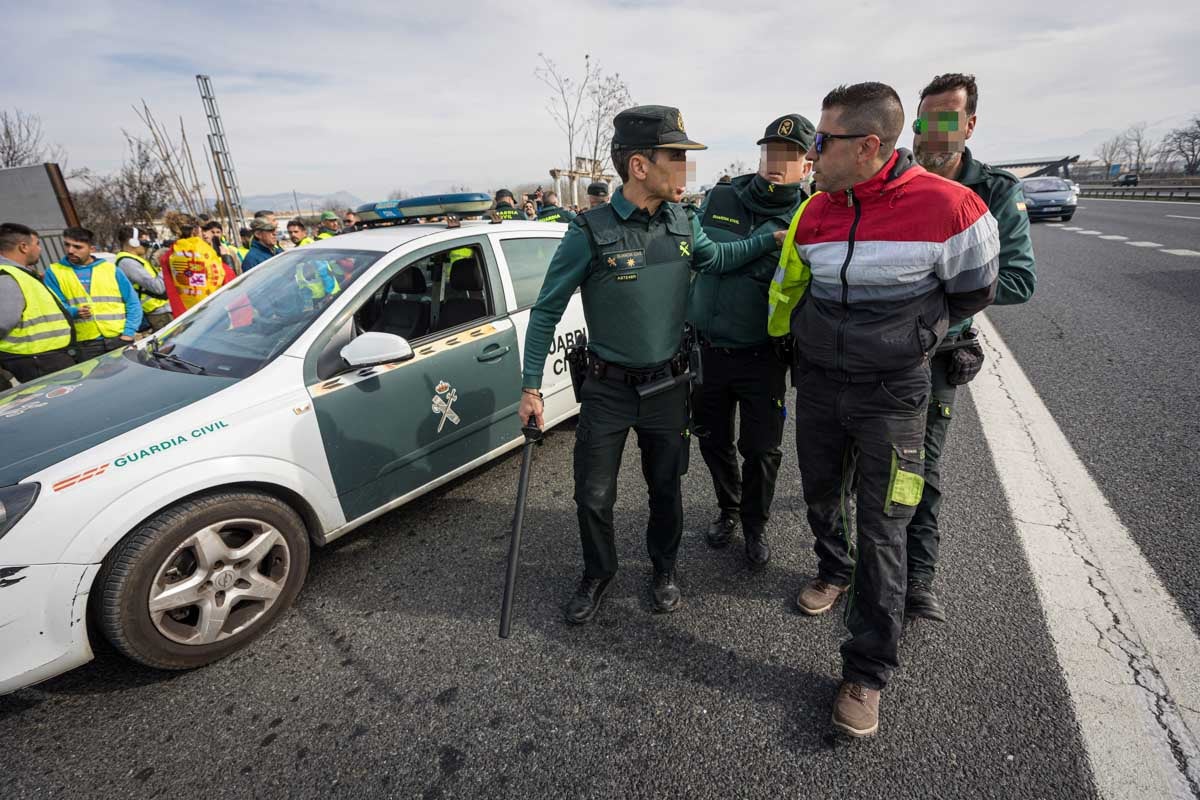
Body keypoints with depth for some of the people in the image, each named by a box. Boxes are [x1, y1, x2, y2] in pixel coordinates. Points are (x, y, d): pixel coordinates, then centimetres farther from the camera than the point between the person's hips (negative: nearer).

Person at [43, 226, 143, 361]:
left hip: (120, 340, 1)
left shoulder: (110, 269, 10)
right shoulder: (54, 272, 9)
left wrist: (129, 333, -3)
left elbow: (132, 302, 8)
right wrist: (75, 312, -19)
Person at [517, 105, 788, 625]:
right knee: (593, 495, 8)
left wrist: (774, 238, 8)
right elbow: (546, 311, -9)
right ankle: (598, 575, 36)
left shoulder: (683, 222, -1)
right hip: (608, 388, -3)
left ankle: (664, 568, 43)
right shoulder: (591, 231, -16)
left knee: (666, 488, 17)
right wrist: (531, 386, -10)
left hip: (667, 385, 4)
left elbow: (717, 259, 21)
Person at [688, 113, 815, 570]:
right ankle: (728, 511, 41)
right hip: (706, 349, 3)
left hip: (762, 357, -2)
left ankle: (755, 526, 31)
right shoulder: (721, 199, 4)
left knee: (762, 450, 6)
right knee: (714, 442, 15)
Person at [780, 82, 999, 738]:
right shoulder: (813, 213, 0)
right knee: (821, 497, 19)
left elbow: (973, 294, 1)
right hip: (817, 381, 5)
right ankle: (833, 571, 50)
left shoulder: (947, 206, -14)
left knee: (882, 531, 1)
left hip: (891, 391, -4)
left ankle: (867, 671, 16)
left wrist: (902, 336, 8)